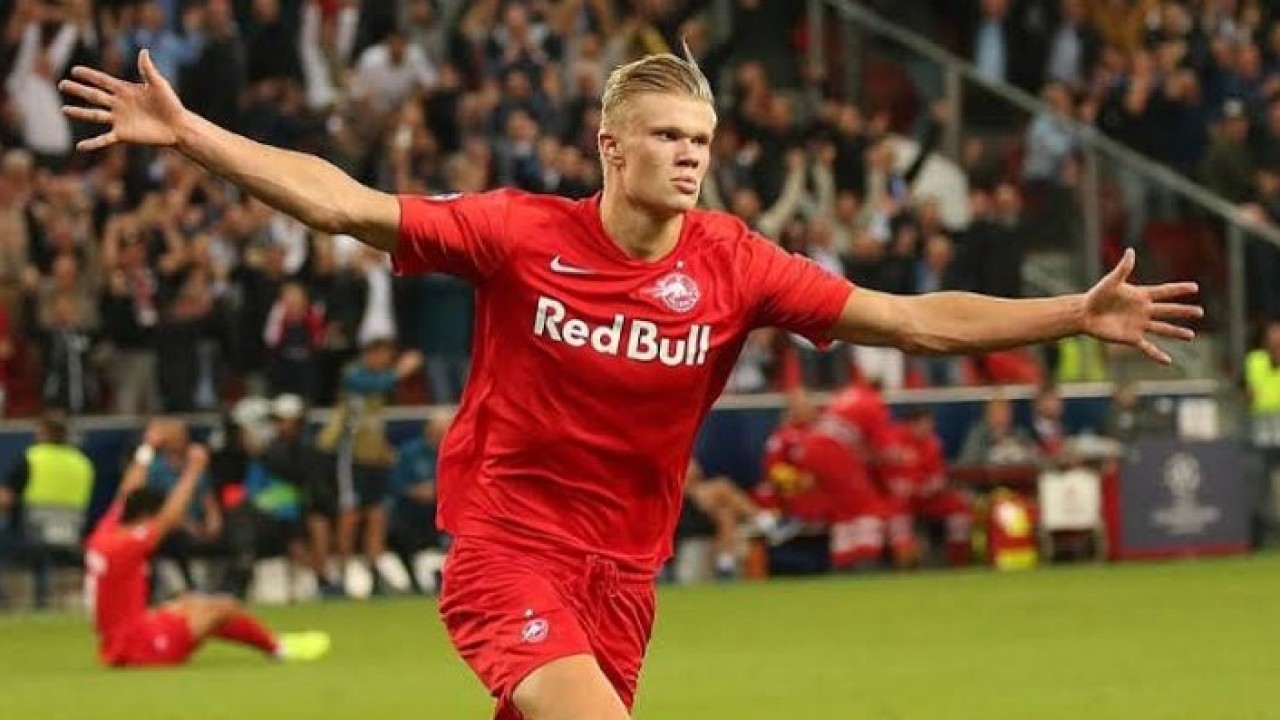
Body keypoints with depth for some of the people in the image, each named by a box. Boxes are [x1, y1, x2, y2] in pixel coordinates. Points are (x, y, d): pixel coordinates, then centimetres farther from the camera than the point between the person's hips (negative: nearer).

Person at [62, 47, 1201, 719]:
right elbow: (341, 204, -12)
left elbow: (918, 320, -5)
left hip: (621, 572, 4)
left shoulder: (732, 265, -4)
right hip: (507, 548, -4)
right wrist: (186, 132, -18)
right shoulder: (520, 234, -11)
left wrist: (1078, 316, -13)